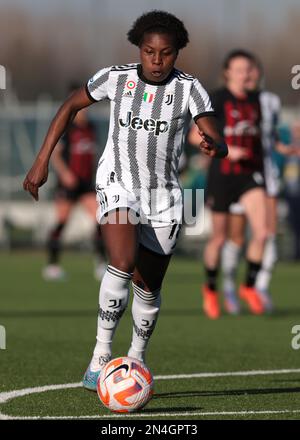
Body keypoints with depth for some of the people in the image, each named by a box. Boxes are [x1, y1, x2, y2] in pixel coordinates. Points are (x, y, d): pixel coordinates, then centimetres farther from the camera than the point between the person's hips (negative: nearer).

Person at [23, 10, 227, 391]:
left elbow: (220, 145, -19)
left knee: (148, 288, 11)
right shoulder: (116, 78, -7)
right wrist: (42, 161, 2)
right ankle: (100, 355, -21)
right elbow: (70, 106, 7)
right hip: (118, 185, -2)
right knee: (123, 262, -27)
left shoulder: (188, 88, -10)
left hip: (163, 196, 2)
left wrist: (213, 146, -45)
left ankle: (137, 359, 35)